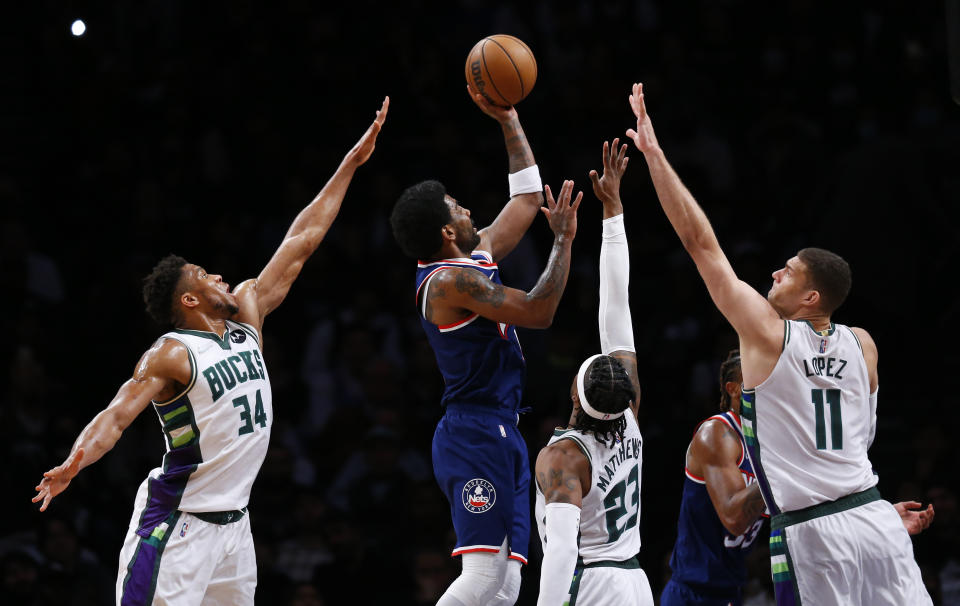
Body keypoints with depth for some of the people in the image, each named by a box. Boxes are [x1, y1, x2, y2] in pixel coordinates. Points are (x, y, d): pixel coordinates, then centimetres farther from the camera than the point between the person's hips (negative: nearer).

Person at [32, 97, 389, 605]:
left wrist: (351, 164, 13)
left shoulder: (246, 314, 8)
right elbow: (116, 415, -22)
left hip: (232, 520, 8)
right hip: (178, 521, -8)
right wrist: (74, 463, -43)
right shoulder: (171, 357, -12)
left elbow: (301, 242, 11)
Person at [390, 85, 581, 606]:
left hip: (501, 434, 10)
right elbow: (538, 311, -17)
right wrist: (563, 240, -9)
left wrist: (508, 121, 25)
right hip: (476, 432, -10)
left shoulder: (477, 259, 17)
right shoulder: (451, 280, -11)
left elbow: (527, 198, 28)